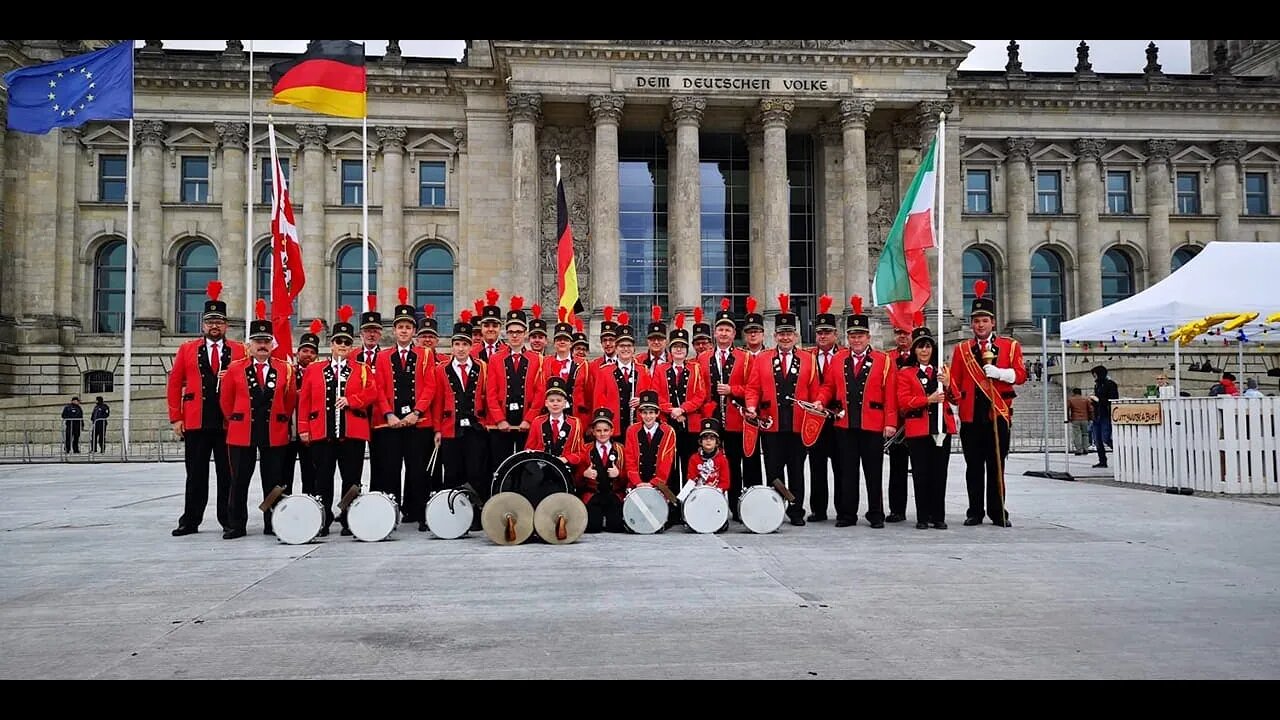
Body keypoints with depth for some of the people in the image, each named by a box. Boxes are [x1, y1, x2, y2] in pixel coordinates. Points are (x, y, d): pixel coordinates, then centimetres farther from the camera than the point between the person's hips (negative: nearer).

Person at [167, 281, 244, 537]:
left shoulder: (240, 351, 6)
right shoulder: (187, 349, 8)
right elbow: (174, 384, 7)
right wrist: (175, 418, 2)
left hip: (229, 423, 0)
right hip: (196, 423, 1)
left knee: (227, 475, 5)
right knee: (196, 475, 6)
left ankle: (229, 520, 14)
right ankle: (190, 520, 15)